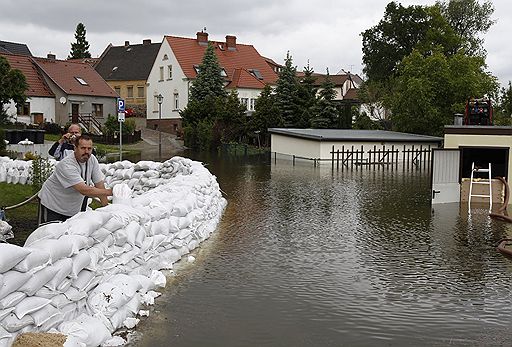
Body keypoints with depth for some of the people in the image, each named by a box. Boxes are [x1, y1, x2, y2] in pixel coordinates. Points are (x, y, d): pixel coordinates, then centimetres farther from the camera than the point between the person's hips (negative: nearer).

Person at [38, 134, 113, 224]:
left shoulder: (92, 159, -10)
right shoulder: (66, 165, -30)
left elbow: (99, 183, -7)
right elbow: (84, 190, -36)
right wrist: (110, 192, -35)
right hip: (52, 204, -6)